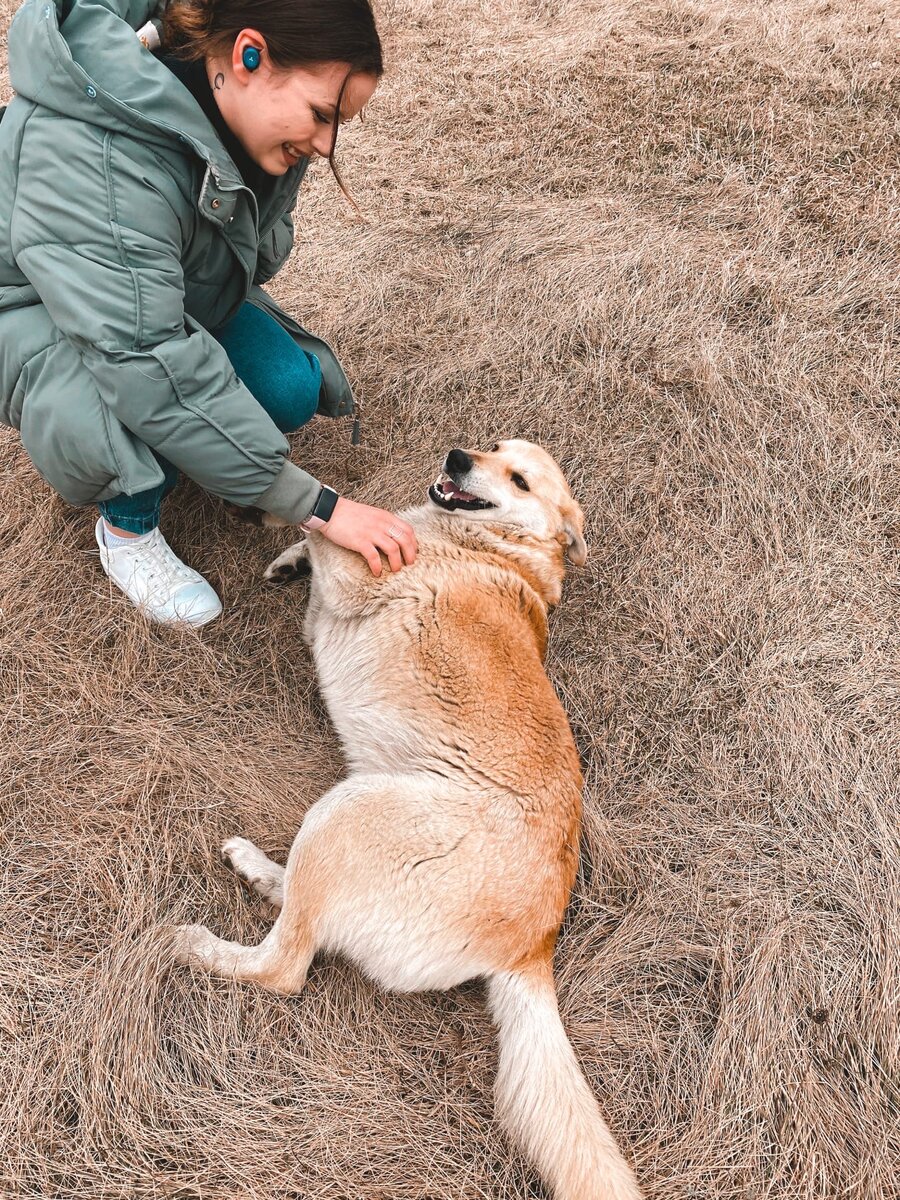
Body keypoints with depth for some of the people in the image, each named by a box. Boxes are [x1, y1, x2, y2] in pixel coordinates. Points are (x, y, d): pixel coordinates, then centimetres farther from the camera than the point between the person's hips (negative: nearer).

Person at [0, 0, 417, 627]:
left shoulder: (248, 106, -16)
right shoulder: (92, 153, -39)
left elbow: (263, 243, 3)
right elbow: (153, 369, -43)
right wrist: (319, 505, -42)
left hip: (181, 296, 6)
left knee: (291, 389, -19)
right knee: (153, 395, -36)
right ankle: (129, 528, -6)